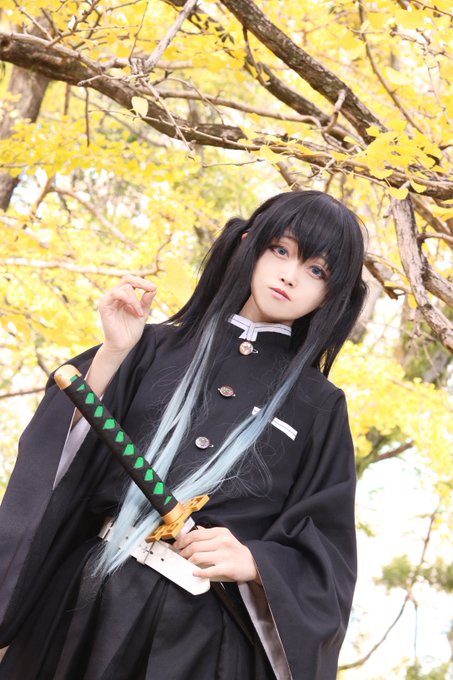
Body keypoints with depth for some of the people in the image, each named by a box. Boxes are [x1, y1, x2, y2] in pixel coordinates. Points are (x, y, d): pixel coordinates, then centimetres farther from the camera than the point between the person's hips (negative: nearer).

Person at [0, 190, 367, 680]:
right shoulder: (157, 348, 4)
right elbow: (63, 462, -3)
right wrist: (111, 356, -13)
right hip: (87, 608, 1)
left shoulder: (319, 407, 4)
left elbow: (324, 563, 1)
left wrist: (253, 562, -17)